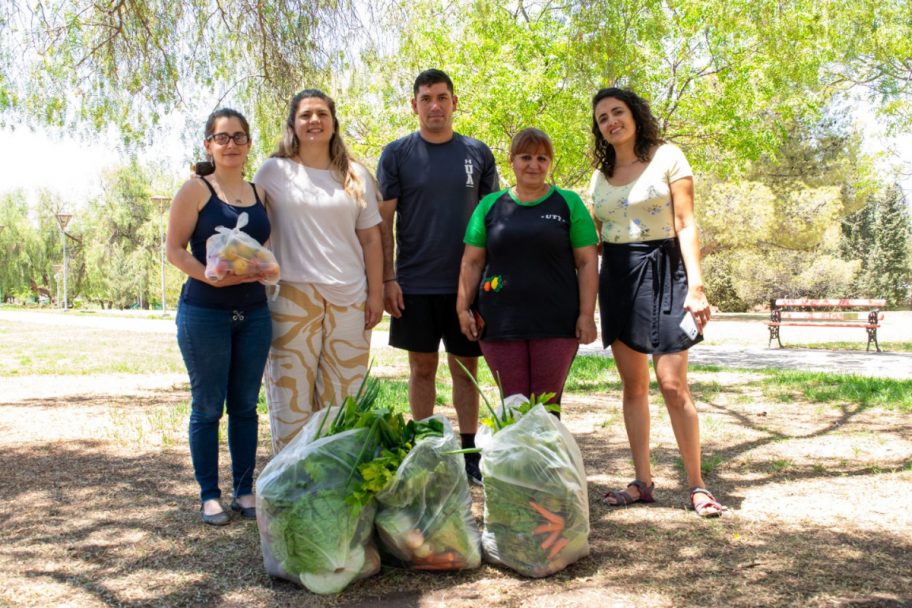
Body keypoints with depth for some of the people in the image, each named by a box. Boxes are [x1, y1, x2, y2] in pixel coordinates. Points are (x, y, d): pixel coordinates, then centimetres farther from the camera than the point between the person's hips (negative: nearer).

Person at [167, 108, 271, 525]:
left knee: (245, 405, 9)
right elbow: (175, 249, -4)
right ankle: (209, 495, 16)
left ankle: (245, 491, 20)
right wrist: (211, 276, -19)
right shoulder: (196, 191, -1)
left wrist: (264, 268, -3)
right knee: (207, 407, 3)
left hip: (253, 313, 4)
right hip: (205, 312, -4)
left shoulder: (260, 193, 12)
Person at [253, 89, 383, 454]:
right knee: (291, 388, -1)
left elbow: (370, 238, 10)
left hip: (349, 296, 2)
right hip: (292, 293, -2)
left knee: (345, 394, 5)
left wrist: (376, 293, 4)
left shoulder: (356, 175, 12)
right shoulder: (274, 172, 6)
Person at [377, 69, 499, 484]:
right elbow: (383, 219, 0)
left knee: (466, 367, 6)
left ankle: (469, 452, 17)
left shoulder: (478, 153, 6)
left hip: (467, 281, 1)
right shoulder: (397, 154, 2)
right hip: (415, 282, -1)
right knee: (422, 367, 8)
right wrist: (387, 279, -7)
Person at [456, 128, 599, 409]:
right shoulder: (490, 205, 10)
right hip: (500, 323, 1)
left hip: (556, 324, -1)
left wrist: (587, 314, -4)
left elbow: (587, 262, 3)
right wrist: (463, 308, 4)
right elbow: (472, 262, 11)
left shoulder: (569, 204, 6)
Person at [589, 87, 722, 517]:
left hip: (661, 270, -4)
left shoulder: (667, 157, 1)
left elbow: (686, 225, -5)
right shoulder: (601, 174, 14)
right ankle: (643, 482, 14)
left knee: (672, 384, -9)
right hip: (616, 276, 5)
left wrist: (696, 285, -14)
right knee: (633, 384, 6)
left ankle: (697, 485, 4)